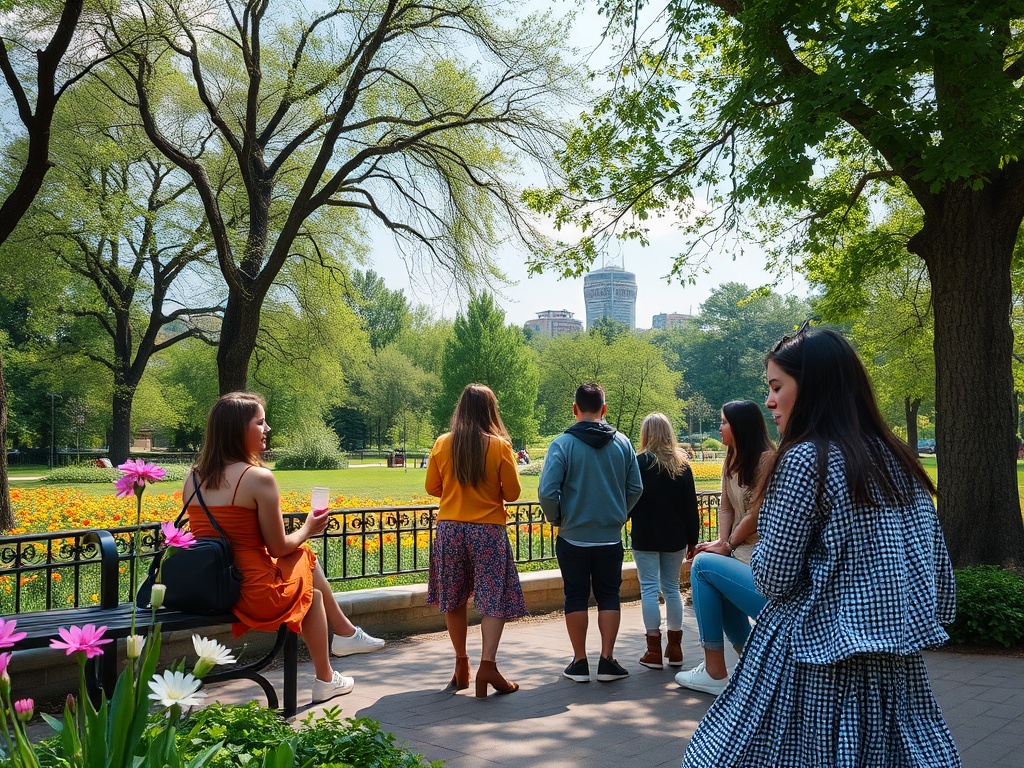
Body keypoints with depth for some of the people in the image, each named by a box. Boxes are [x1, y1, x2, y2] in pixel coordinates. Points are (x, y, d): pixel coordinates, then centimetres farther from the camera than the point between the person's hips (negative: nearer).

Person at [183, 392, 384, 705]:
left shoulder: (193, 478, 3)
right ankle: (325, 680, 36)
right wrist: (308, 530, 8)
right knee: (311, 589, 24)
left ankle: (345, 633, 40)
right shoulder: (259, 477, -17)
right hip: (253, 594, -7)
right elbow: (278, 548, -12)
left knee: (303, 558, 26)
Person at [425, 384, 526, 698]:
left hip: (449, 528, 3)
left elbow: (432, 488, 8)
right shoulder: (500, 445, -8)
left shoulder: (442, 444, 0)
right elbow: (512, 493, -5)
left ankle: (461, 665, 24)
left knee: (454, 599, 15)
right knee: (494, 599, 2)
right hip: (488, 531, -3)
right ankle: (488, 666, -10)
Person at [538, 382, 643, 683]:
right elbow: (635, 488, 5)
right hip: (611, 537, 2)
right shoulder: (622, 443, -1)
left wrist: (557, 519, 2)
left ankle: (580, 663, 15)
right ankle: (607, 661, 13)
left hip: (573, 537, -2)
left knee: (576, 598, 9)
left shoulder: (562, 444, -12)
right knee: (608, 597, 12)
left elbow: (547, 492, -16)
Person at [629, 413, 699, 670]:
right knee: (672, 588, 13)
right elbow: (691, 506, 5)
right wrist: (692, 539, 12)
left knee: (649, 590, -1)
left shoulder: (638, 463, -9)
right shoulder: (682, 465, 3)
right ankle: (675, 648, 16)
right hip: (675, 538, 4)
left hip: (645, 538, -4)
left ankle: (654, 651, -1)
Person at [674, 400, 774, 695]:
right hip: (743, 554, 9)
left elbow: (756, 515, -17)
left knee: (703, 564, -14)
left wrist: (727, 545, -9)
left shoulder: (766, 460, -16)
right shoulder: (731, 460, 11)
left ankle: (715, 672, -7)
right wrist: (722, 542, -7)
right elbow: (726, 507, 8)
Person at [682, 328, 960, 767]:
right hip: (898, 670, 7)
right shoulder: (900, 462, 7)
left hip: (814, 668, -7)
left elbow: (773, 580, -14)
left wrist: (758, 552, 6)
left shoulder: (805, 459, -15)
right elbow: (940, 572, 10)